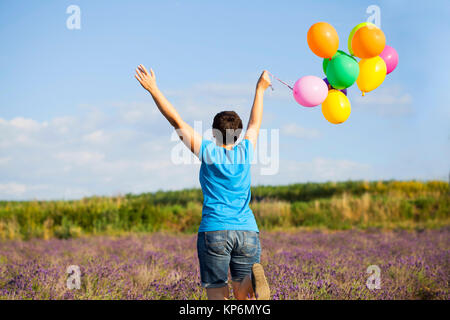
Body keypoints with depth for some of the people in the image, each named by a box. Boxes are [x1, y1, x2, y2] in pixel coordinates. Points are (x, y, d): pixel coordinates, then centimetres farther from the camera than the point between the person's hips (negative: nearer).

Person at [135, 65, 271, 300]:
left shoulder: (208, 151, -2)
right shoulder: (245, 151, 8)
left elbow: (176, 120, 0)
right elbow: (255, 123, 26)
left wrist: (153, 89, 6)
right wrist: (260, 89, 40)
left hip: (214, 230, -3)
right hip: (247, 230, 3)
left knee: (217, 294, 0)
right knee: (242, 294, 3)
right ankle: (254, 278, -29)